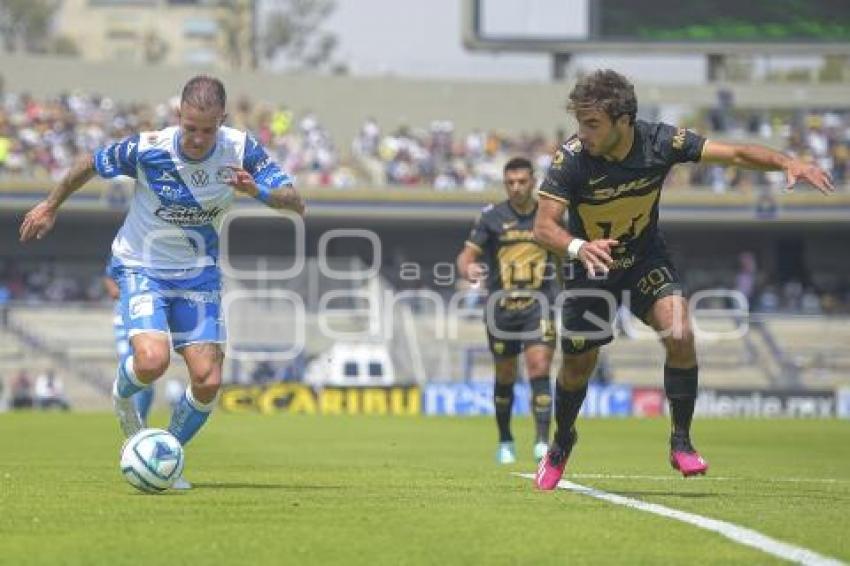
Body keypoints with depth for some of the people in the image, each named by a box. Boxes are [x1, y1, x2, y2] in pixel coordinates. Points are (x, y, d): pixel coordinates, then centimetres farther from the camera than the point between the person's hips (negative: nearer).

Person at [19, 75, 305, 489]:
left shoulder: (241, 149, -15)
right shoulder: (147, 148, -22)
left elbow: (296, 204, -15)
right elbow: (90, 164, -3)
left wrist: (257, 191, -36)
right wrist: (51, 206, 10)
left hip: (198, 273, 3)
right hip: (141, 268, -3)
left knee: (208, 381, -9)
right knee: (152, 361, -27)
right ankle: (122, 394, 12)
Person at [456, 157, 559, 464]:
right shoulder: (492, 216, -1)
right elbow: (467, 254, -5)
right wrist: (467, 269, -27)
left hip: (538, 306, 0)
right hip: (501, 308, 0)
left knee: (539, 370, -16)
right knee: (505, 378, 9)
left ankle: (543, 442, -19)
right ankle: (505, 442, 27)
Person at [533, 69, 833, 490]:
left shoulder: (660, 142, -22)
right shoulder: (571, 158, -26)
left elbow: (735, 154, -17)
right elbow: (543, 225, -29)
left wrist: (787, 163, -33)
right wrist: (578, 247, -50)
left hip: (646, 260, 1)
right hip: (590, 266, -1)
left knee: (680, 335, -21)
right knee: (578, 363, 6)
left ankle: (681, 442, -6)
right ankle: (561, 444, 35)